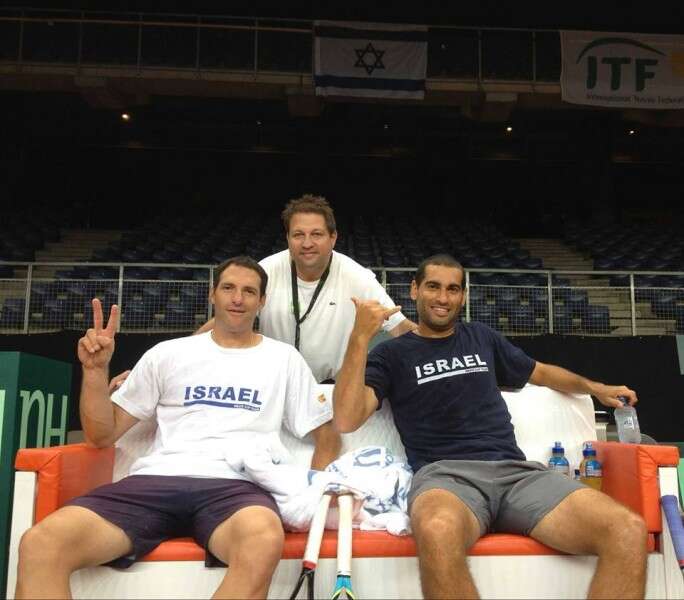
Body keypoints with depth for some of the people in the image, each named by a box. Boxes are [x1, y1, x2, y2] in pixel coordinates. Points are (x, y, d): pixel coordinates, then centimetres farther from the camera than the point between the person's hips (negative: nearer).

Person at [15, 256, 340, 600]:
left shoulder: (284, 359, 17)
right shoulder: (168, 354, 19)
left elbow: (327, 436, 17)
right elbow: (102, 436, 18)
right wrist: (95, 369, 2)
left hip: (236, 486, -1)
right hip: (155, 482, 2)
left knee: (263, 543, -40)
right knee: (39, 545, -27)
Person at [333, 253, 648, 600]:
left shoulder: (482, 338, 26)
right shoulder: (391, 354, 12)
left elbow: (539, 372, 43)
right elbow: (346, 421, -4)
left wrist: (596, 388, 37)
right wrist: (360, 337, -9)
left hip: (515, 471, 4)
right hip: (444, 474, -4)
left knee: (630, 532, -23)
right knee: (437, 534, -44)